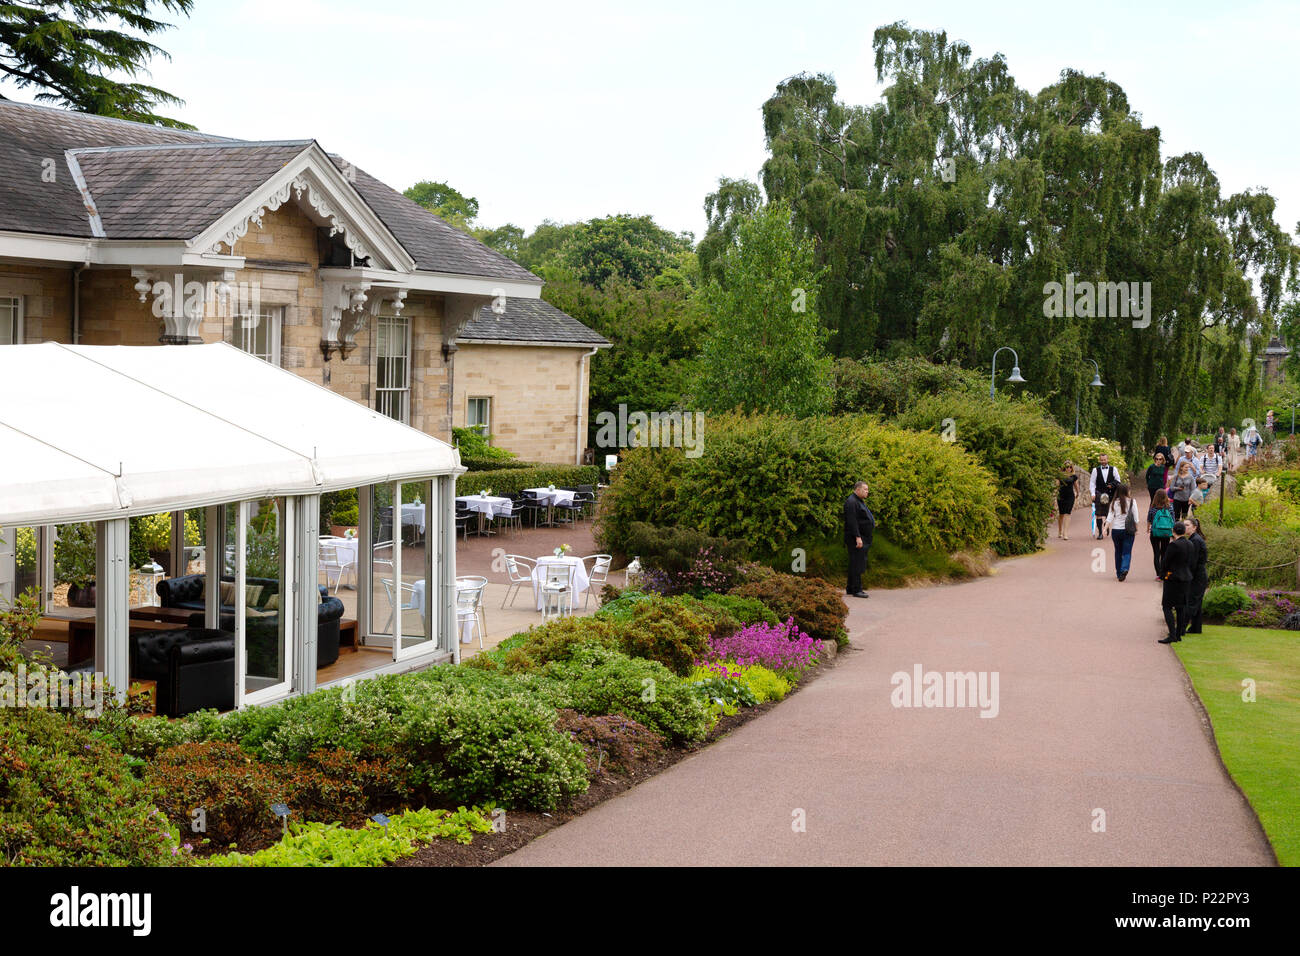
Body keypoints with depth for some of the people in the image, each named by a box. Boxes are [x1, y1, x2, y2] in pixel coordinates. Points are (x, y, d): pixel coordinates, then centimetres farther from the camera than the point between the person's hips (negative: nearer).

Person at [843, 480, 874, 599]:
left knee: (857, 564, 12)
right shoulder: (851, 502, -13)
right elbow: (852, 521, -21)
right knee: (857, 563, -11)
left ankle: (851, 588, 17)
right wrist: (858, 537, -26)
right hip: (856, 539, -10)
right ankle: (856, 590, -12)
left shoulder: (860, 502, 20)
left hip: (863, 539, 10)